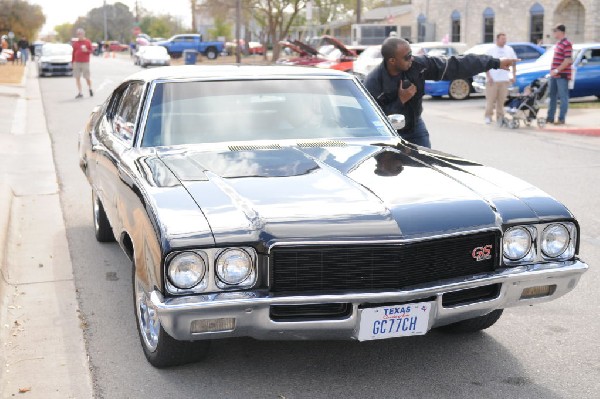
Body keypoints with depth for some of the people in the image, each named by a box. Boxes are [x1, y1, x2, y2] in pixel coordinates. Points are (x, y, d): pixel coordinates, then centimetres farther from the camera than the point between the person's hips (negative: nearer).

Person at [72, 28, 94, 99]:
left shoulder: (88, 42, 2)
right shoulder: (75, 43, 10)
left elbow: (91, 51, 3)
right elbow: (73, 53, 12)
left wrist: (86, 50, -18)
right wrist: (73, 62, 6)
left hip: (85, 62, -3)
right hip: (77, 63, 3)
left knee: (87, 77, 0)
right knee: (77, 78, -1)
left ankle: (90, 89, 27)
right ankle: (79, 93, 4)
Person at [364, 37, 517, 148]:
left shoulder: (418, 65, -17)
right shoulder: (373, 83, -26)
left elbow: (455, 66, -14)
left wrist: (495, 63, -14)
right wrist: (400, 101, -32)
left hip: (415, 127, 4)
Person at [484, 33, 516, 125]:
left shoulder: (509, 50, 9)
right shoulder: (491, 50, -1)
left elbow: (514, 63, 16)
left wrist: (513, 76, 9)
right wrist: (488, 77, -11)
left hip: (504, 80, 3)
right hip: (492, 79, -3)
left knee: (501, 100, 3)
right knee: (490, 99, -3)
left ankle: (500, 117, 10)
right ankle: (488, 116, 4)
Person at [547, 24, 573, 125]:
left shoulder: (567, 44, -13)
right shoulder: (558, 44, 16)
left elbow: (568, 61, -19)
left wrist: (557, 70, -19)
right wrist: (553, 71, 15)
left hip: (562, 75, -10)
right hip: (554, 75, 10)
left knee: (563, 97, -3)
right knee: (552, 96, 12)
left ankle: (561, 119, 0)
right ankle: (550, 118, 19)